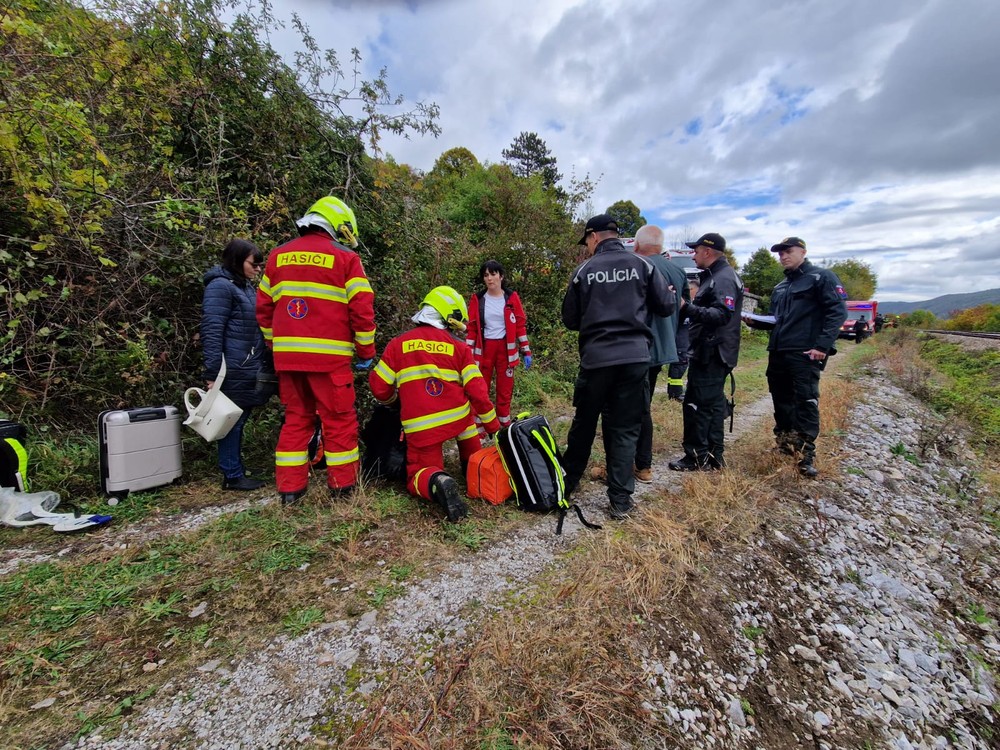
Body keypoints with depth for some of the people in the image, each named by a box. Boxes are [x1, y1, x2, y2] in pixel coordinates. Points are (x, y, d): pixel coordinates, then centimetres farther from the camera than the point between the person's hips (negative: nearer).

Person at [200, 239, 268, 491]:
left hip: (247, 370, 9)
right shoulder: (220, 287, -10)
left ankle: (237, 470, 24)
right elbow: (211, 332, -15)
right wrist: (212, 374, -18)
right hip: (233, 372, -9)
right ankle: (233, 476, 11)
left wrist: (260, 366, 22)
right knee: (232, 421, 0)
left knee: (238, 421, 14)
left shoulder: (246, 287, 18)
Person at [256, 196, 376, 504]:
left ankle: (289, 487, 19)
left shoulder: (278, 256, 16)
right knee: (339, 420, 4)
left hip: (286, 354, 6)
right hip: (328, 354, -5)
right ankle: (342, 486, 12)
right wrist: (365, 352, 2)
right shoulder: (345, 257, -1)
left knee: (296, 418, 14)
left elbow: (264, 308, 17)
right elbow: (362, 309, -6)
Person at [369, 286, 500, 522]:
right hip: (456, 418, 1)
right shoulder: (460, 348, 1)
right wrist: (493, 427, 10)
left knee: (418, 474, 14)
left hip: (420, 426, -1)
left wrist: (391, 401, 29)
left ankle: (437, 483, -21)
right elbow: (477, 391, -2)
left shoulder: (398, 344, 4)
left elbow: (380, 388, 5)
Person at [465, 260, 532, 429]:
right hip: (484, 349, 0)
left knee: (505, 389, 8)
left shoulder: (512, 297, 1)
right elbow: (472, 328, 2)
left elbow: (521, 325, 2)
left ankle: (504, 425, 22)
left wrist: (526, 351, -1)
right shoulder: (477, 299, 1)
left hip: (506, 348, 0)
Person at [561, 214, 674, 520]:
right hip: (635, 356, 1)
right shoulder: (642, 265, 3)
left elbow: (570, 320, 5)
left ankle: (566, 484, 30)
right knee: (625, 429, 8)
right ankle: (620, 501, 12)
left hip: (596, 358, 0)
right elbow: (666, 306, 6)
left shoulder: (584, 270, 2)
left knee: (583, 424, 15)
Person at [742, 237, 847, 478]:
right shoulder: (780, 287, 22)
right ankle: (784, 444, 25)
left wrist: (823, 345, -18)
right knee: (781, 401, 12)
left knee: (806, 401, -7)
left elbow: (838, 311, -9)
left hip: (805, 354, -7)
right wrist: (755, 321, 5)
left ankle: (807, 454, -1)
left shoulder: (821, 277, 0)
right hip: (778, 353, 7)